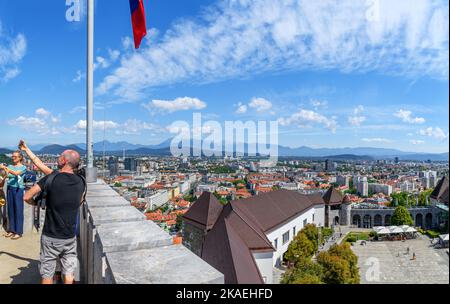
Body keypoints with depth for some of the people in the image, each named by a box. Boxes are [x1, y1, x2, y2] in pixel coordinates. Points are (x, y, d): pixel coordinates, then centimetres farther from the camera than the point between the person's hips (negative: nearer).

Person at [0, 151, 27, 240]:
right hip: (10, 189, 5)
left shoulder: (23, 167, -3)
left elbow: (16, 173, -21)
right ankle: (11, 230, 19)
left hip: (18, 189, -5)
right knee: (10, 210, 9)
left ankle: (18, 232, 4)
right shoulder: (10, 166, 10)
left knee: (18, 211, -1)